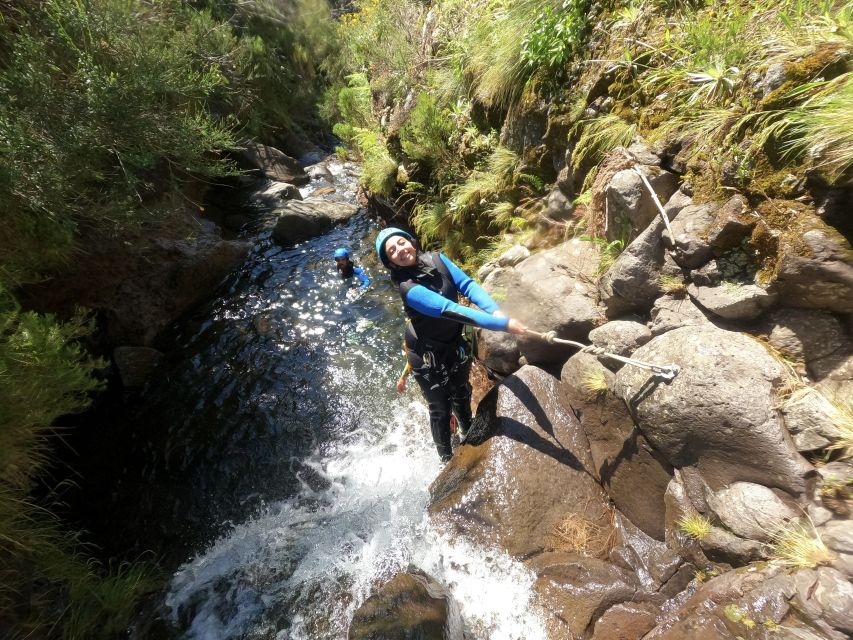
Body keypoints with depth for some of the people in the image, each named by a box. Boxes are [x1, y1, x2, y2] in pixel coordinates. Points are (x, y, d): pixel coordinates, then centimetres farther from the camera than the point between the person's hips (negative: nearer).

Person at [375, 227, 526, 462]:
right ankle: (446, 458, 38)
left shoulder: (436, 258, -12)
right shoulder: (408, 287, -30)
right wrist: (502, 324, -44)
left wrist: (495, 310, -38)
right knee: (440, 409, 11)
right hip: (428, 354, -6)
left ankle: (467, 433, 58)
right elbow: (450, 310, -40)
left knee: (462, 394, 27)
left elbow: (467, 285, -20)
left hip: (455, 344, 6)